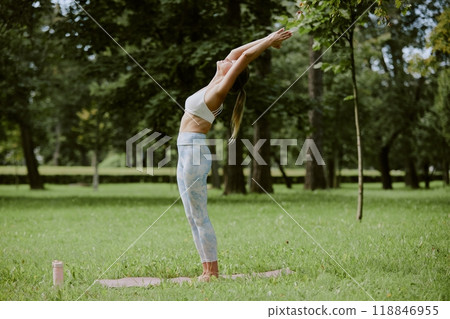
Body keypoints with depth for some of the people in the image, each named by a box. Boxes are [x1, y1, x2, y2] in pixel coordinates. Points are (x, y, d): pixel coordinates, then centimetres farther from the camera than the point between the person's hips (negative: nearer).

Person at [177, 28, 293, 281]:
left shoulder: (219, 91, -9)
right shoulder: (214, 88, 12)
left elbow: (244, 56, -13)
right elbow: (236, 53, 20)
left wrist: (269, 41, -4)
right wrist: (268, 39, 21)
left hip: (194, 153, -9)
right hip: (187, 155, 9)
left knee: (199, 217, -6)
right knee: (193, 217, 9)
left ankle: (212, 272, -2)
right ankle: (208, 270, 12)